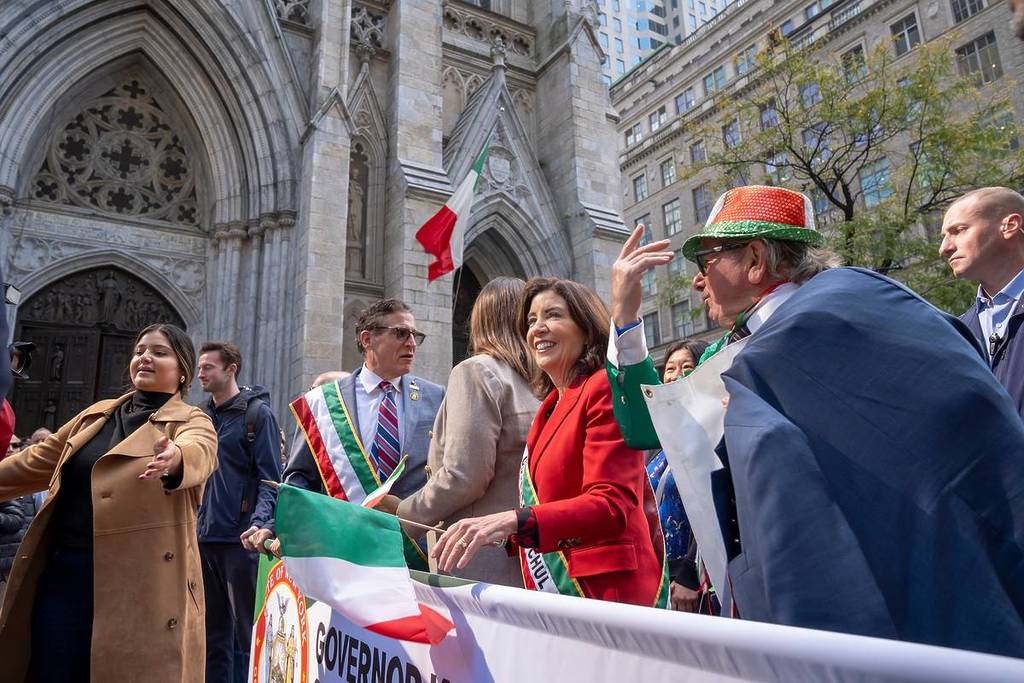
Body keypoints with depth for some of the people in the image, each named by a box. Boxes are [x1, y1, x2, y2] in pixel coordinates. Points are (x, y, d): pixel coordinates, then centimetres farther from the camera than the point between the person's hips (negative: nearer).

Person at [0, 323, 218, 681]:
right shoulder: (97, 414, 16)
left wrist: (176, 458, -50)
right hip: (64, 573, 6)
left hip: (136, 582, -6)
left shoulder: (191, 421, -5)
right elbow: (36, 462, 26)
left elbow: (200, 451, -28)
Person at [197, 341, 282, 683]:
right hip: (204, 537, 6)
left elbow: (269, 478, -10)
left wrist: (259, 521, -24)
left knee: (245, 629, 3)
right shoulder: (203, 416, 13)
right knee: (212, 629, 15)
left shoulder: (257, 413, -5)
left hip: (240, 538, -6)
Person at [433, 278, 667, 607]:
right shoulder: (552, 404, 12)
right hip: (558, 588, 7)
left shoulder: (605, 387, -12)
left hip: (606, 588, -7)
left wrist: (515, 521, -34)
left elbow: (613, 505, -23)